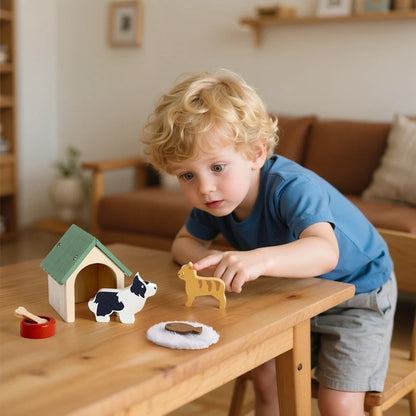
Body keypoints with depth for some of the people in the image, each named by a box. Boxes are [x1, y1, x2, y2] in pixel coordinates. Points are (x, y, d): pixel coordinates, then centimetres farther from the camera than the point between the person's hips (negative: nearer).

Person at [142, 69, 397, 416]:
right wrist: (212, 261, -28)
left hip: (357, 292, -6)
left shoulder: (291, 188, -38)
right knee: (266, 380, 5)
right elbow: (184, 243, -4)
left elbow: (325, 252, -54)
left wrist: (260, 259, -73)